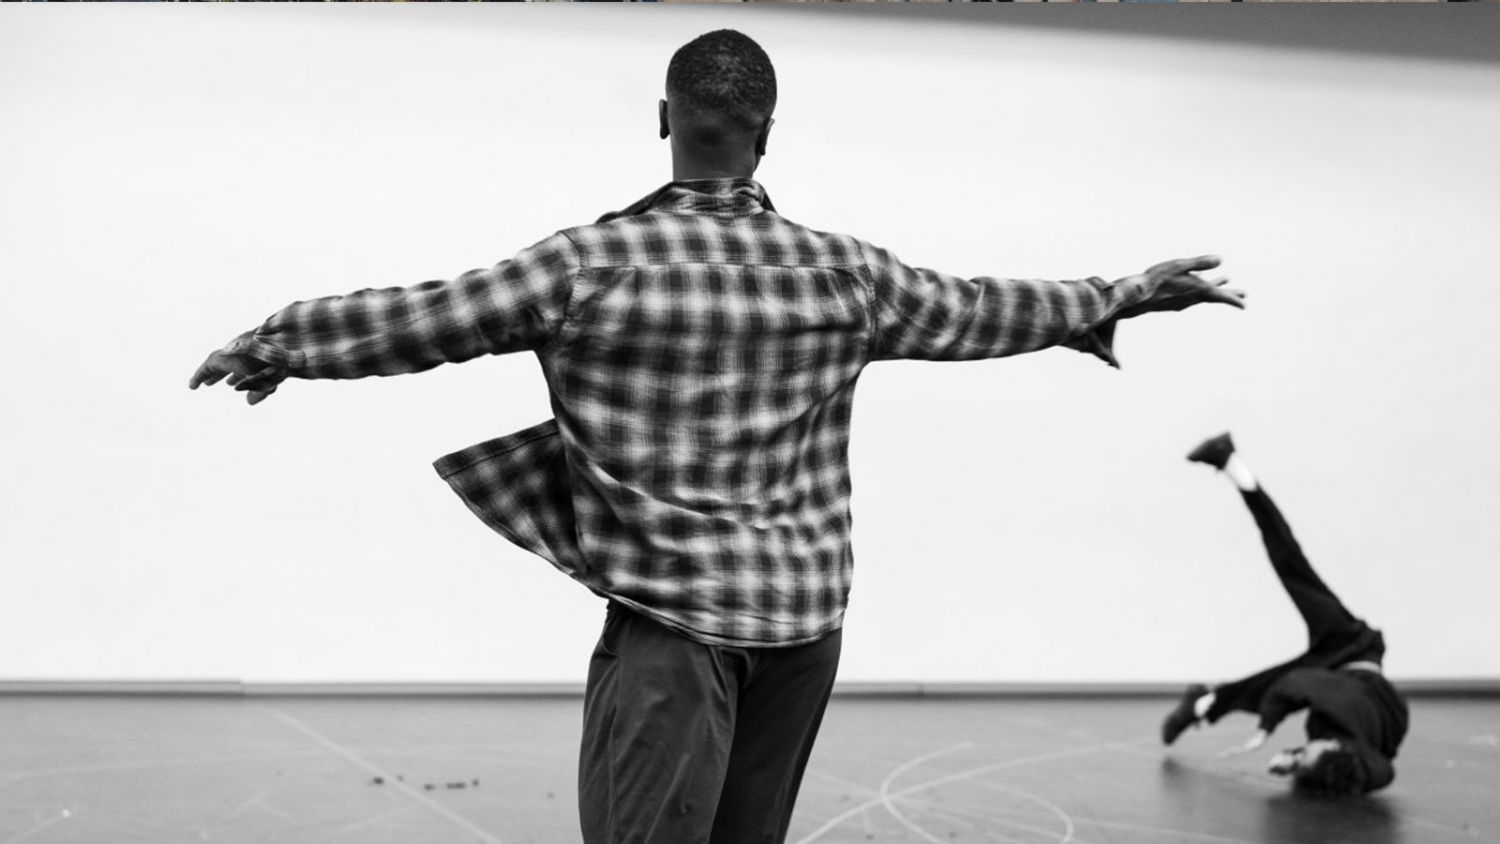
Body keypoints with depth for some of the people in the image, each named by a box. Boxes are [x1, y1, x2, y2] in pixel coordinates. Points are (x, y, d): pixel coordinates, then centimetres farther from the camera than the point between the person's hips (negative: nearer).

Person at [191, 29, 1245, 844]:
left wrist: (277, 339, 14)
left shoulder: (594, 263, -7)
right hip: (806, 612, 4)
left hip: (673, 615, -4)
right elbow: (978, 311, 15)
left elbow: (418, 317, -2)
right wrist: (1121, 296, 32)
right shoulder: (842, 271, 2)